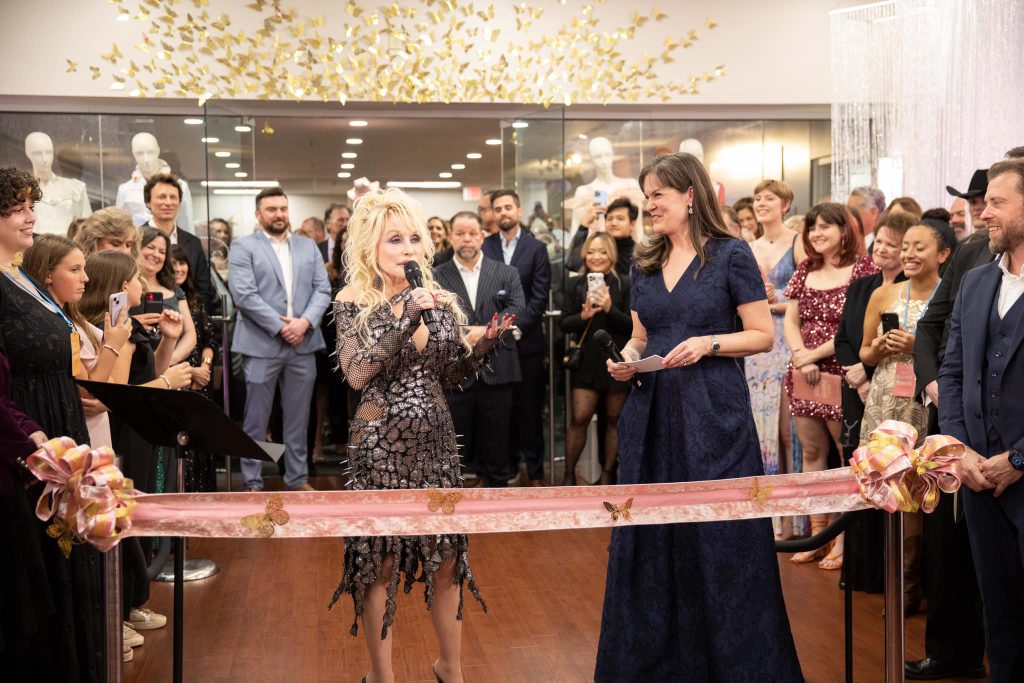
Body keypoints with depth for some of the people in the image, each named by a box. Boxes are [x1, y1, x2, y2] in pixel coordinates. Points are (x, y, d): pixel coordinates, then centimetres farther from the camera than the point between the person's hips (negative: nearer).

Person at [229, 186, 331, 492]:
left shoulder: (309, 246, 13)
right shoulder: (243, 247, -1)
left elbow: (323, 290, 6)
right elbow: (244, 295, -11)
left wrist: (305, 321, -11)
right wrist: (280, 326, -14)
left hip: (303, 343, 4)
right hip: (261, 344, -4)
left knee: (298, 418, 11)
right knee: (256, 419, 3)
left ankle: (298, 478, 21)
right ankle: (252, 482, 12)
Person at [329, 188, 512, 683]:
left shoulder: (441, 303, 5)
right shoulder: (353, 305, -6)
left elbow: (447, 377, 11)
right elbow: (357, 375, -21)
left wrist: (483, 345, -5)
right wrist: (404, 321, -26)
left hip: (435, 441, 4)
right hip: (380, 445, -4)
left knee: (447, 555, 8)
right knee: (380, 560, 3)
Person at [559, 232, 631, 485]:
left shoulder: (624, 284, -5)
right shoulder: (578, 284, 2)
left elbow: (633, 325, -8)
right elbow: (564, 324, 1)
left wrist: (610, 309, -22)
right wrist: (584, 315, -17)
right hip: (587, 361, 1)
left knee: (613, 420, 9)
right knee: (579, 419, -3)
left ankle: (608, 474, 21)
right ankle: (568, 474, 8)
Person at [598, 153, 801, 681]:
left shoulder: (731, 255, -4)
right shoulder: (646, 262, 12)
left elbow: (763, 336, -5)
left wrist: (708, 343, -19)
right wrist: (625, 357, -2)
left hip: (712, 412, -5)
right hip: (651, 412, 6)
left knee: (718, 537, -1)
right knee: (649, 540, 9)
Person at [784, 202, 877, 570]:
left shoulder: (863, 268, -4)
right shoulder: (804, 272, 14)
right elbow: (790, 322, 12)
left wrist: (816, 354, -10)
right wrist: (800, 356, -7)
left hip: (841, 374, -6)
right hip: (803, 375, 6)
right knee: (811, 451, 9)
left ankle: (845, 537, 4)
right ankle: (817, 533, 17)